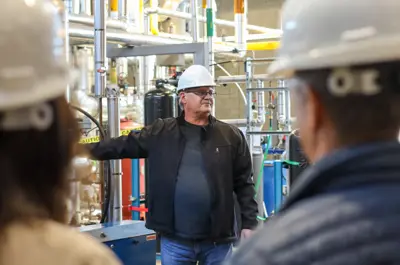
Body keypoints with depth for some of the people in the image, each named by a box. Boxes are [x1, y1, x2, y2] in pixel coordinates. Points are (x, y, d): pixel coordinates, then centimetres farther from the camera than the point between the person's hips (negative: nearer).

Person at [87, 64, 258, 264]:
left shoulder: (231, 136, 2)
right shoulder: (160, 133, 3)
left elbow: (244, 184, 3)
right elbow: (122, 146, 7)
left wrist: (249, 223, -3)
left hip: (217, 241, 0)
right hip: (175, 240, 0)